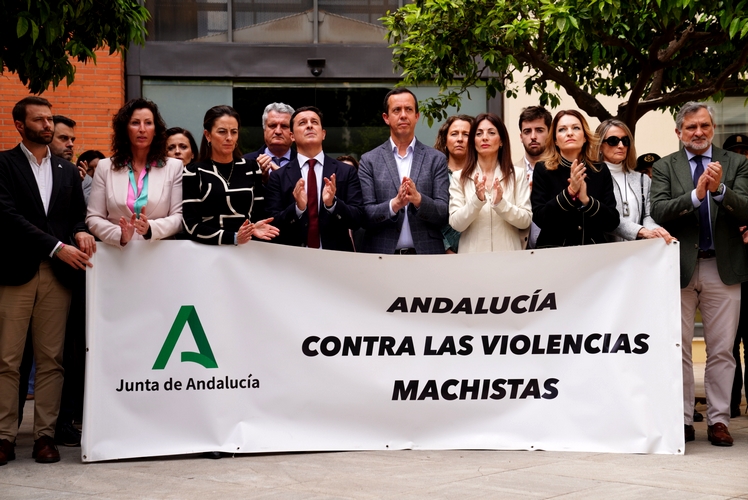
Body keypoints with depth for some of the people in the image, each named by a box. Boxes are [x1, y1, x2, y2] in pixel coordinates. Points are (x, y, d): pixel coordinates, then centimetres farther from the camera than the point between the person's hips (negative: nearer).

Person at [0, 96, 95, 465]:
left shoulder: (67, 170, 18)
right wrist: (58, 247, -14)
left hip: (57, 274, 4)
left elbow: (78, 214, 19)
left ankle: (45, 434, 8)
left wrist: (80, 233, -6)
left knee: (51, 359, 3)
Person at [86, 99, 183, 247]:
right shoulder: (105, 167, 9)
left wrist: (151, 229, -15)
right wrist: (120, 235, -11)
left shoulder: (174, 167, 8)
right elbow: (93, 218, 6)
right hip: (116, 252, 1)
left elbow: (179, 216, 3)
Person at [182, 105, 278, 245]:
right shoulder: (194, 172, 3)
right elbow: (191, 226, -4)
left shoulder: (251, 167, 11)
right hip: (210, 249, -1)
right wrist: (234, 238, -15)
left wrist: (254, 228, -9)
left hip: (246, 247, 2)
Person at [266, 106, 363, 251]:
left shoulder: (346, 172, 6)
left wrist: (332, 203, -16)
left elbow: (357, 220, 0)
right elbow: (274, 225, 0)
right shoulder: (278, 177, 6)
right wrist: (298, 208, -16)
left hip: (336, 256, 0)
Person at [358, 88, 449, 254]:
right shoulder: (369, 161, 4)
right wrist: (394, 204, -20)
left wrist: (418, 199, -19)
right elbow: (365, 215, -3)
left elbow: (444, 214, -1)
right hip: (382, 254, 0)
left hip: (426, 254, 0)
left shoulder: (436, 159, 5)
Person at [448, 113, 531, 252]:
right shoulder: (459, 177, 1)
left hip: (508, 254, 0)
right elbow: (456, 224, -7)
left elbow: (526, 221, -4)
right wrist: (477, 200, -21)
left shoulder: (517, 174, 1)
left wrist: (500, 203, -19)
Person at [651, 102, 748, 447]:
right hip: (680, 268, 0)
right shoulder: (664, 168, 5)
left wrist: (720, 189, -23)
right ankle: (683, 419, 12)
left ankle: (718, 421, 11)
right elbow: (659, 213, -9)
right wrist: (696, 194, -22)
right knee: (678, 350, 4)